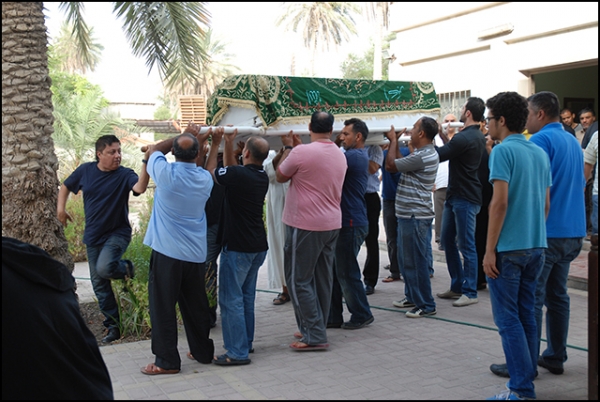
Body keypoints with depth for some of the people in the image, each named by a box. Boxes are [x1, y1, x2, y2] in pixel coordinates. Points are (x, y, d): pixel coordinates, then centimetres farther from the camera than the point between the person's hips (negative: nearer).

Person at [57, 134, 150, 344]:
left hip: (117, 233, -4)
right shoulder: (85, 170, -2)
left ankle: (126, 268, 7)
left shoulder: (124, 174, -14)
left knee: (104, 268, -30)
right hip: (93, 235, 5)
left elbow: (140, 188, -35)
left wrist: (146, 164, -47)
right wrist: (61, 207, 4)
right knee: (99, 283, 7)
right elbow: (66, 186, 14)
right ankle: (113, 326, 20)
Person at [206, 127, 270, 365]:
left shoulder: (238, 174, -19)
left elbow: (210, 172, -1)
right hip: (258, 247, 8)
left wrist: (215, 144, 7)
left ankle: (237, 352, -1)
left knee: (231, 299, -2)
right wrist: (228, 144, 20)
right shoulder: (262, 177, 5)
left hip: (237, 247, -8)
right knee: (247, 296, 18)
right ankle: (246, 343, 27)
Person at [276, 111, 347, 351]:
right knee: (323, 278, 14)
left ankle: (314, 336, -2)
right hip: (332, 224, 8)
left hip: (306, 226, -8)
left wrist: (288, 147, 11)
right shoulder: (340, 155, 8)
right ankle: (315, 328, 24)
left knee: (299, 280, -1)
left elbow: (281, 176, 0)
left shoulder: (301, 152, -16)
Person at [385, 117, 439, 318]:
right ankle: (412, 296, 30)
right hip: (409, 214, 11)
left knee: (416, 261, -4)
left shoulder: (423, 156, -21)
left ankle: (426, 305, 4)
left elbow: (391, 165, -15)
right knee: (408, 259, 19)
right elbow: (400, 163, 18)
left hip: (415, 216, -11)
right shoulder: (425, 153, 13)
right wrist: (394, 142, 15)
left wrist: (393, 140, -1)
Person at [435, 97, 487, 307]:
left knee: (466, 245, -4)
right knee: (448, 240, 15)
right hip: (455, 195, 10)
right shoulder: (479, 137, 13)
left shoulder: (464, 138, -19)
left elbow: (438, 155, -17)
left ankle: (470, 292, 3)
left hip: (465, 198, -10)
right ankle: (457, 286, 23)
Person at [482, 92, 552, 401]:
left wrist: (489, 250, -14)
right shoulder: (540, 153, 12)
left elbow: (500, 203, -18)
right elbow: (546, 205, 15)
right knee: (526, 316, 15)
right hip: (536, 247, 8)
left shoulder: (503, 151, -11)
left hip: (508, 248, -8)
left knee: (508, 319, -1)